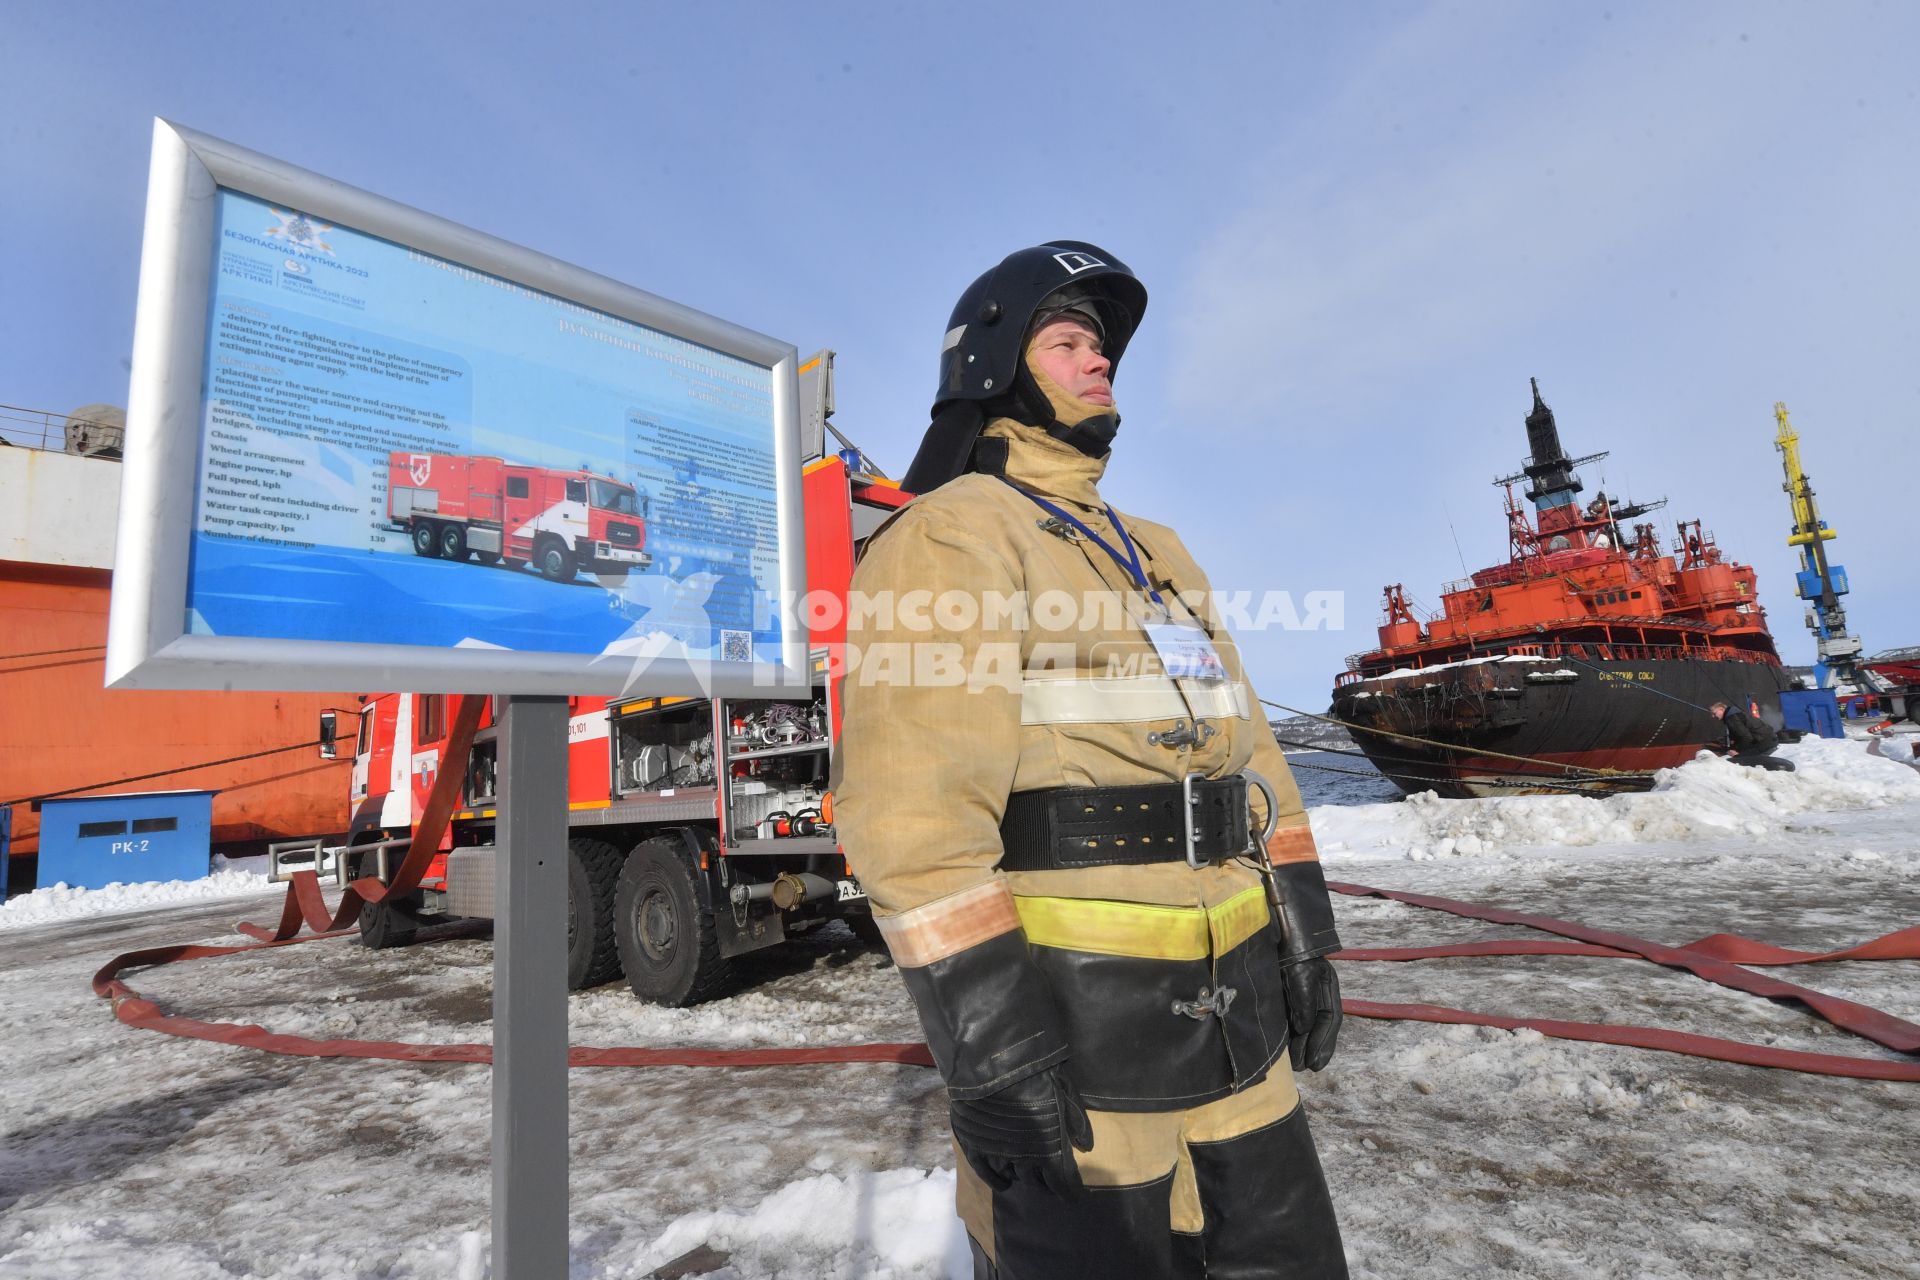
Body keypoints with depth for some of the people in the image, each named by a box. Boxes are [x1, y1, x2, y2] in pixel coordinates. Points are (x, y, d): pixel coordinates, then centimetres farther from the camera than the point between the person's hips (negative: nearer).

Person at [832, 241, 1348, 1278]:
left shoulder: (1157, 553, 16)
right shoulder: (949, 540, -9)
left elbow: (1243, 745, 17)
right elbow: (911, 803, -19)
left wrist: (1303, 940, 14)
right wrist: (988, 1044, -20)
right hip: (1069, 1020, -7)